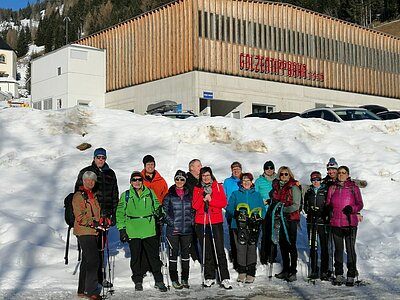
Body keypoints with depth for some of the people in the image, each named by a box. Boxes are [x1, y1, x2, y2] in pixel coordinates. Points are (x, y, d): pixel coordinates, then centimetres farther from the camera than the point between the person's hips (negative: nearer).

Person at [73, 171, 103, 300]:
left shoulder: (93, 195, 19)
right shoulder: (79, 196, -8)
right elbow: (80, 216, -16)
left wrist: (100, 222, 11)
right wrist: (92, 223, -21)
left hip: (92, 232, 9)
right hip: (84, 232, -9)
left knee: (87, 261, 14)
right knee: (93, 260, -15)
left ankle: (83, 290, 22)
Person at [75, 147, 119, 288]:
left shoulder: (110, 174, 13)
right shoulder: (85, 172, 2)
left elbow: (115, 195, 17)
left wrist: (113, 214, 12)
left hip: (104, 215, 4)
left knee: (101, 245, 8)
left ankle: (100, 275, 15)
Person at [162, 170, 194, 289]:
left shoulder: (189, 194, 8)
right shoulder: (169, 195, -1)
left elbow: (193, 210, 15)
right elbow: (164, 210, -1)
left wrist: (191, 221, 3)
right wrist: (171, 223, -8)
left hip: (187, 230, 3)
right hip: (173, 230, -3)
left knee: (185, 253, 8)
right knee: (173, 253, 1)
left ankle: (185, 278, 18)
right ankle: (174, 279, 10)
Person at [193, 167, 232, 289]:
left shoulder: (218, 187, 7)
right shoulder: (197, 189, 10)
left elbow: (224, 203, -2)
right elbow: (195, 206, 0)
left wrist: (210, 200, -14)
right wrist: (203, 196, -13)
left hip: (216, 222, -2)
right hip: (201, 223, 2)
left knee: (220, 250, -7)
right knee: (206, 251, 6)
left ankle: (224, 278, -6)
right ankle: (209, 277, 14)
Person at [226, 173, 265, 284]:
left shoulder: (257, 195, 15)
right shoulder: (235, 194, 13)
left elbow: (262, 210, 13)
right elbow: (229, 208, 7)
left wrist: (258, 217, -7)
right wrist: (235, 213, -14)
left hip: (254, 226, 0)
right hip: (239, 225, 0)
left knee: (252, 249, -3)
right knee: (240, 248, -4)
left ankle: (251, 273, 3)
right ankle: (242, 272, 9)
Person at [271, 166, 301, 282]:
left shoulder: (293, 187, -6)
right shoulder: (277, 186, 12)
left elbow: (296, 205, -11)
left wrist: (284, 209, -20)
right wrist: (275, 208, 7)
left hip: (291, 219, -6)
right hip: (280, 219, 6)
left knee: (291, 244, -4)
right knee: (282, 244, 10)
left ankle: (293, 272, 1)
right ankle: (286, 269, 21)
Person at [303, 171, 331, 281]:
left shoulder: (326, 191, 2)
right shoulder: (308, 193, 15)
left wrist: (322, 214, -14)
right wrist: (311, 211, 2)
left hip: (323, 222, -4)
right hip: (311, 222, 4)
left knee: (324, 247, -4)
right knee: (312, 247, 5)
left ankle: (324, 271, 0)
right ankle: (314, 271, 12)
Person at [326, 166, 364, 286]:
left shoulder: (354, 187, 1)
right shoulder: (332, 188, 10)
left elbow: (360, 204, 2)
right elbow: (328, 203, 15)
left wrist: (352, 209, -17)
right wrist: (328, 209, -7)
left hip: (350, 223, -3)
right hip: (336, 223, 3)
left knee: (350, 249, -3)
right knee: (338, 249, 9)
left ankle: (351, 276, 4)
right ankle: (339, 275, 16)